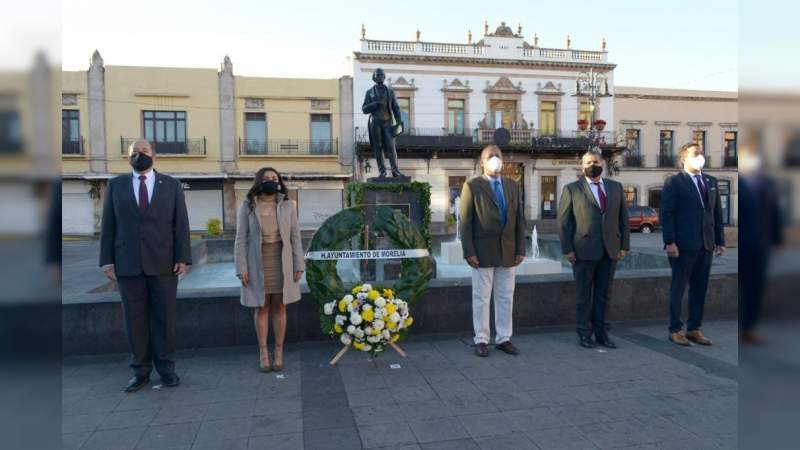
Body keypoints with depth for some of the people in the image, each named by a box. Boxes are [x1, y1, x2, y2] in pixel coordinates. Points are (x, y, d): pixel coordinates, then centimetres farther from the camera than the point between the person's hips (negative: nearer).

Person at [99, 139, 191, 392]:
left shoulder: (171, 185, 6)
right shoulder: (116, 185, 9)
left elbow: (181, 224, 1)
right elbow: (108, 225, 7)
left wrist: (183, 258, -6)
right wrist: (107, 259, -1)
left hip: (163, 263, -1)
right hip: (128, 264, 1)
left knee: (164, 317, 4)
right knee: (135, 319, 5)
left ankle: (166, 368, 15)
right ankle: (141, 371, 15)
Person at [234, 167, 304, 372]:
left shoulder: (287, 205, 1)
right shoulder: (247, 206, -1)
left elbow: (295, 237, 2)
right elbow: (241, 239, -2)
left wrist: (298, 265, -2)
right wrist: (241, 268, -8)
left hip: (281, 261, 1)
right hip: (257, 263, 0)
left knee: (279, 306, 6)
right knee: (261, 307, 6)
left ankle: (279, 353, 15)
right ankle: (263, 353, 15)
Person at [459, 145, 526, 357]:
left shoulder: (513, 186, 11)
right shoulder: (472, 186, -2)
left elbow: (520, 220, 10)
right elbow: (465, 222, -6)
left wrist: (521, 249, 3)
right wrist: (469, 252, -12)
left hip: (508, 252, 4)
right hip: (483, 251, -4)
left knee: (506, 298, 10)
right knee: (481, 298, 4)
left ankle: (504, 338, 21)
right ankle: (481, 340, 14)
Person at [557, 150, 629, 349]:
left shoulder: (616, 187, 10)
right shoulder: (572, 189, 0)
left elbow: (623, 218, 10)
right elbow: (563, 221, -3)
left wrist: (624, 245, 3)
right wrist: (567, 249, -8)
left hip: (610, 250, 3)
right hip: (584, 251, -3)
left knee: (604, 294, 9)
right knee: (584, 295, 5)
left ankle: (602, 333, 19)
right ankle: (584, 333, 16)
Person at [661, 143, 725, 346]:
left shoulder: (711, 181, 14)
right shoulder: (674, 182, -4)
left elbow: (717, 213, 14)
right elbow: (666, 214, -9)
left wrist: (720, 240, 10)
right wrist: (670, 242, -16)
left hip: (706, 245, 6)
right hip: (683, 245, -6)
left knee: (699, 289, 10)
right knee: (678, 288, 3)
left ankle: (694, 329, 20)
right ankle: (675, 330, 11)